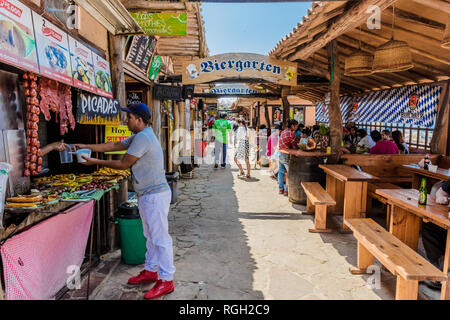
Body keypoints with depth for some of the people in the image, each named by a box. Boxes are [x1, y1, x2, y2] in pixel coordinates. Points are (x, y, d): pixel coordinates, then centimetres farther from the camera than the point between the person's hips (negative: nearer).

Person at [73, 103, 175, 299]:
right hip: (146, 195, 11)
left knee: (160, 238, -3)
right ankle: (151, 271, 33)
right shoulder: (138, 137, 14)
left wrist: (96, 162, -5)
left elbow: (123, 164, -16)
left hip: (155, 195, -11)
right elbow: (113, 146, 17)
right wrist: (86, 147, 13)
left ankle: (166, 281, 7)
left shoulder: (143, 138, -20)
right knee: (151, 236, 19)